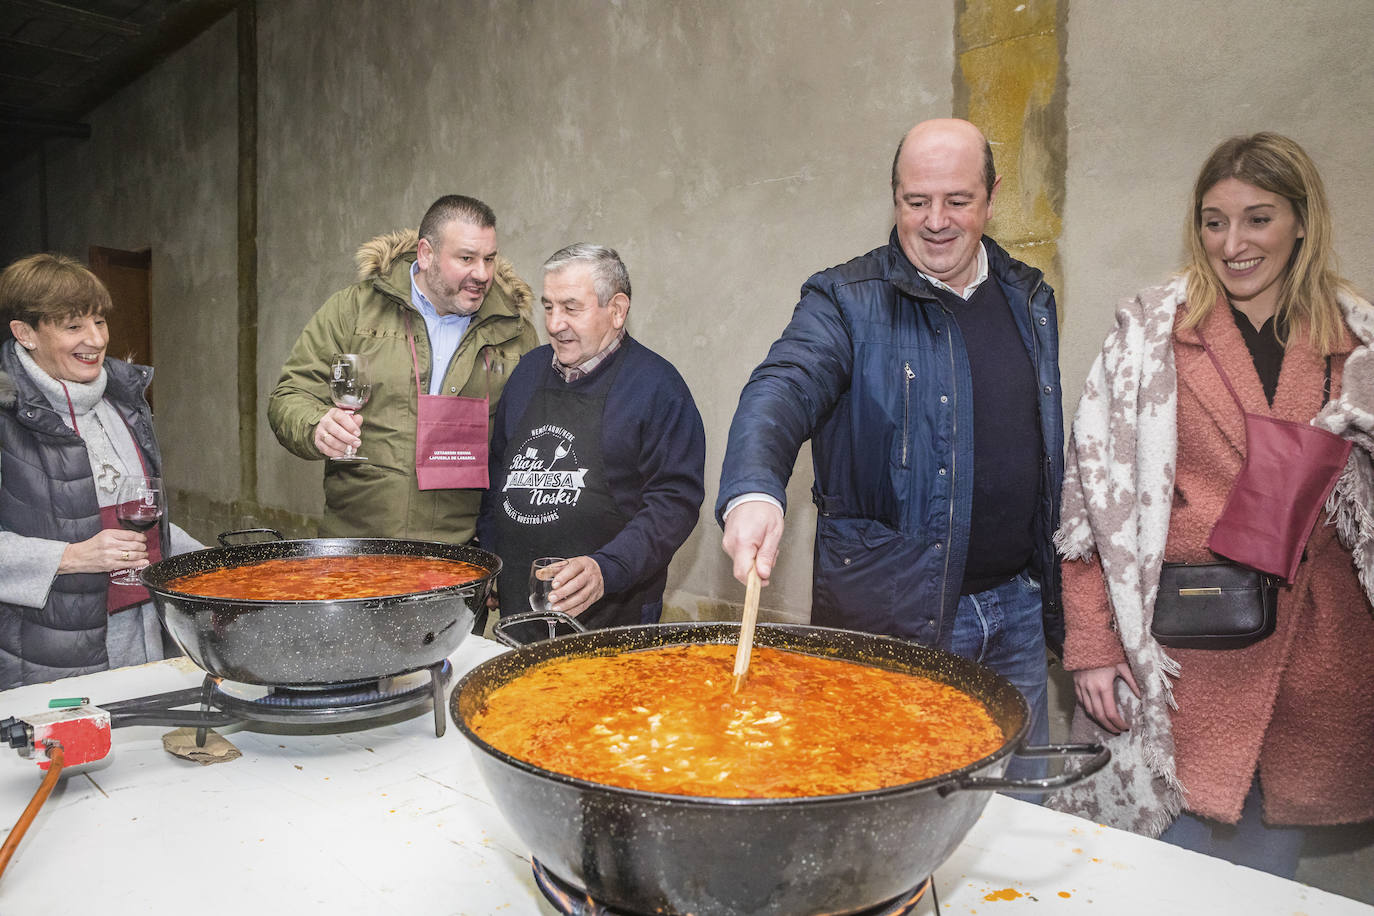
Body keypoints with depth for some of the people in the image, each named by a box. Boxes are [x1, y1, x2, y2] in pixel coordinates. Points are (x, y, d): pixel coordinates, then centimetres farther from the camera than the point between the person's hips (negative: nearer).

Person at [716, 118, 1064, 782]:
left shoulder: (1031, 299, 9)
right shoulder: (846, 302, -8)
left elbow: (1047, 451, 16)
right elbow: (782, 390, -26)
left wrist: (1050, 589, 16)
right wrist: (754, 490, -47)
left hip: (1014, 611, 5)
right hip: (889, 615, -5)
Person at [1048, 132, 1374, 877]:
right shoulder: (1150, 333, -2)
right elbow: (1094, 493, -5)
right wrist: (1090, 644, -10)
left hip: (1313, 649, 3)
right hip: (1184, 648, -3)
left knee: (1267, 877, 16)